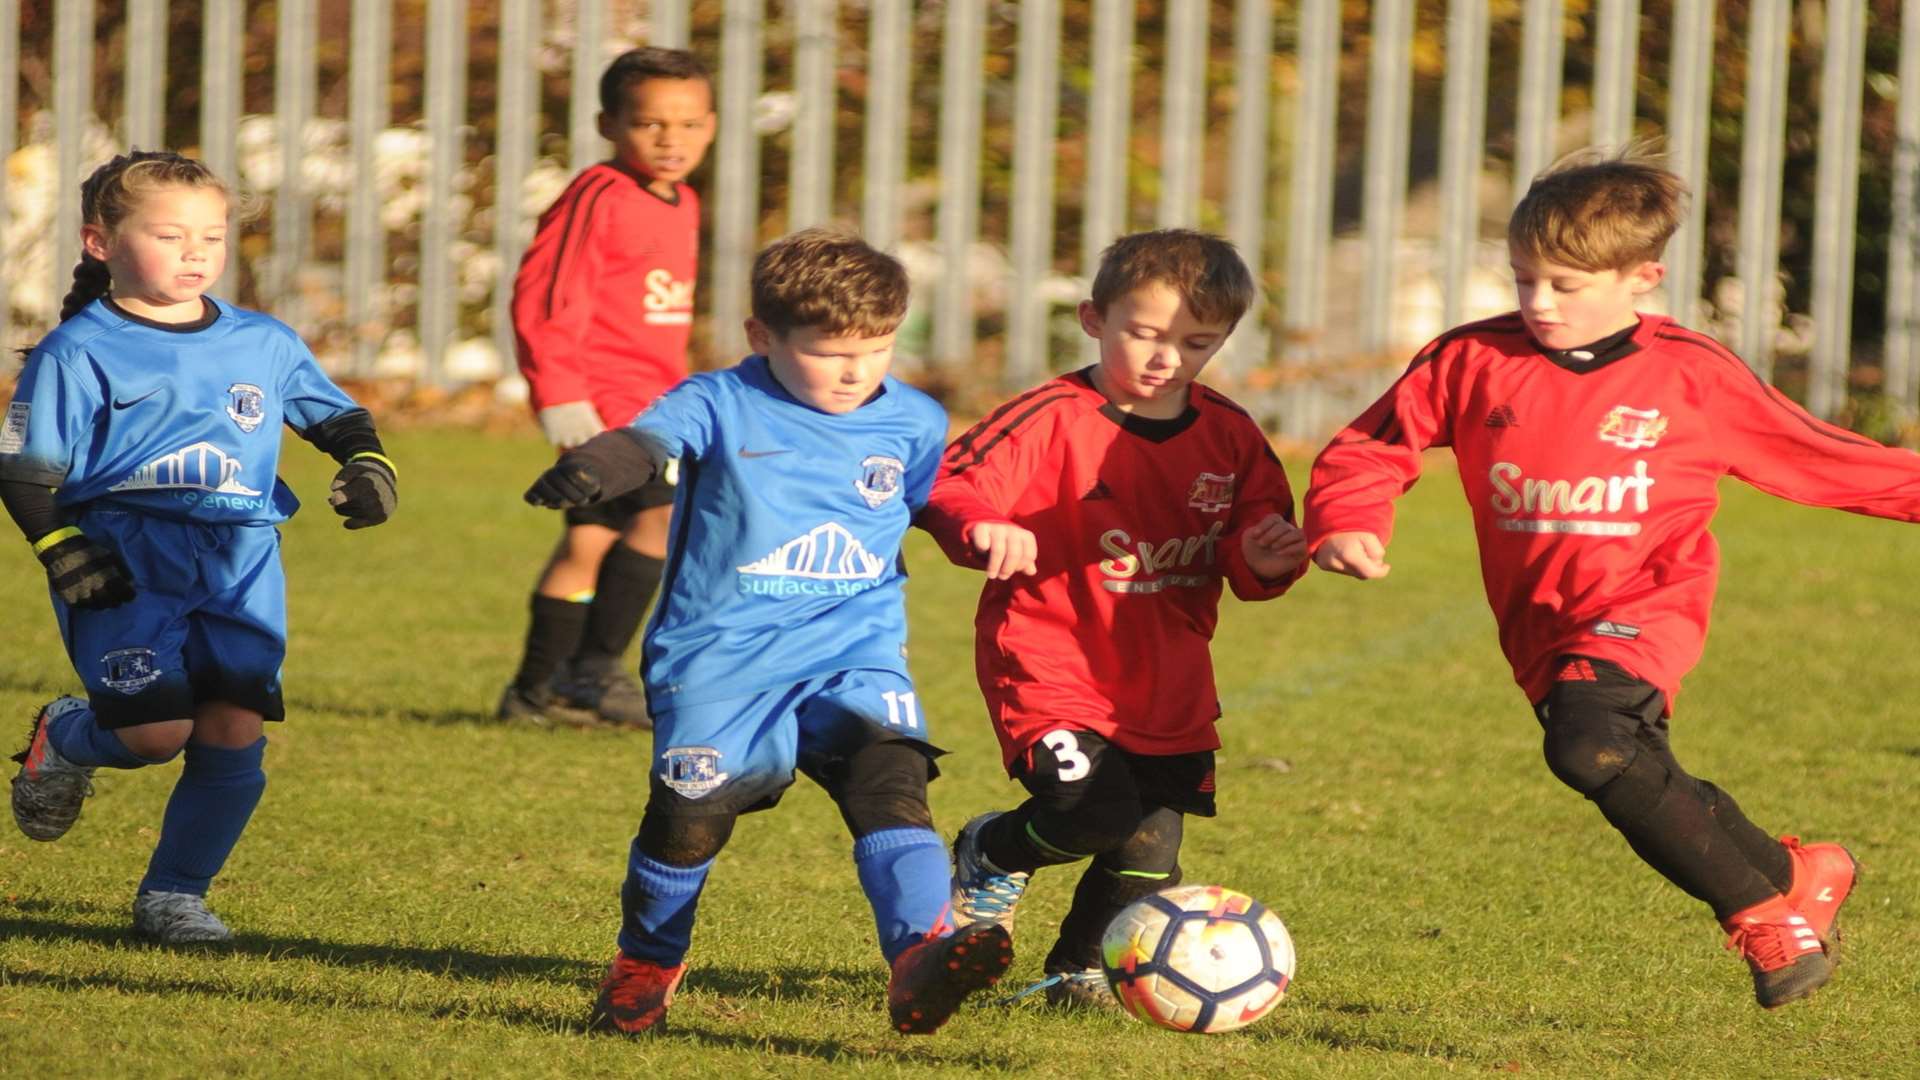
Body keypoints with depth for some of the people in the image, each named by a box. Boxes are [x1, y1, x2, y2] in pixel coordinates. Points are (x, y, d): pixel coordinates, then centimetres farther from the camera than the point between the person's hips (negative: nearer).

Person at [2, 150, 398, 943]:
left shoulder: (264, 345, 13)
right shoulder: (78, 354, -1)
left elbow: (337, 416, 25)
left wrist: (367, 464, 4)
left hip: (241, 567, 4)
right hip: (125, 566, -4)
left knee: (234, 733, -6)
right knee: (157, 730, -15)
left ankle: (174, 893, 12)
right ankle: (66, 738, 21)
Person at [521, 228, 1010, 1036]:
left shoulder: (914, 424, 8)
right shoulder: (723, 406, -5)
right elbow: (649, 439, -24)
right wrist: (588, 470, -44)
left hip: (853, 658, 2)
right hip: (722, 659, -2)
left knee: (889, 777, -21)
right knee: (691, 810, -8)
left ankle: (921, 957, -34)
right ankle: (644, 969, 18)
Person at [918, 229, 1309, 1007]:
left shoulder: (1231, 437, 5)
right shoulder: (1052, 420, -12)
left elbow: (1250, 552, 13)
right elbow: (950, 487, -18)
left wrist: (1264, 560, -11)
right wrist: (982, 530, -40)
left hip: (1169, 684, 5)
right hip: (1051, 668, -5)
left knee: (1149, 853, 3)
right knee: (1097, 812, -22)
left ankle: (1080, 970, 31)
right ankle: (990, 856, 11)